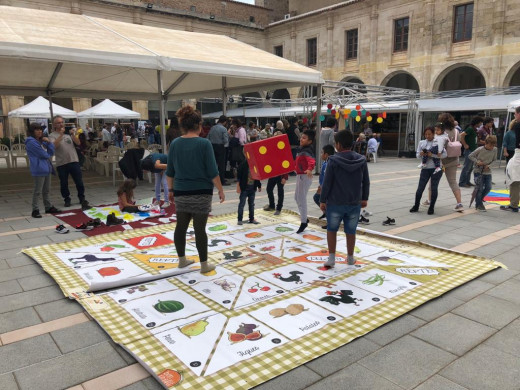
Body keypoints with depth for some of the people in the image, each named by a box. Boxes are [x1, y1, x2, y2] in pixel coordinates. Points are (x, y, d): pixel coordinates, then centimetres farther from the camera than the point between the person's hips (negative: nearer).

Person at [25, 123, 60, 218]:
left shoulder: (41, 140, 16)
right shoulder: (31, 142, -12)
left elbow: (51, 151, 11)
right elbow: (43, 154, -15)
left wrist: (48, 142, -3)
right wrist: (48, 155, 6)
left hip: (46, 167, 9)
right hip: (39, 168, -9)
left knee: (46, 190, 16)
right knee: (37, 191, -4)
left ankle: (48, 207, 25)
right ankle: (35, 210, 3)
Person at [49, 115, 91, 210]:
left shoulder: (69, 133, 11)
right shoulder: (53, 135, 0)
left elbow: (78, 143, 2)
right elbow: (54, 145, -18)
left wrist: (73, 134, -14)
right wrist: (61, 135, -20)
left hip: (74, 161, 2)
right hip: (61, 164, -2)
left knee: (79, 182, 5)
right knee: (64, 184, 8)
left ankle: (82, 198, 19)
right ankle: (67, 199, 23)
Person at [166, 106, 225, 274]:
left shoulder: (175, 143, 3)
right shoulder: (204, 143, -12)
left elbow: (170, 171, 8)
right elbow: (212, 172, -13)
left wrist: (171, 189, 20)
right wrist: (220, 190, -2)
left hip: (181, 192, 5)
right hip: (201, 193, -5)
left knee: (181, 227, 13)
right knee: (199, 229, 1)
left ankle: (182, 260, 28)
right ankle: (204, 264, 11)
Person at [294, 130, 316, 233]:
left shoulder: (307, 151, -21)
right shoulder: (301, 149, 10)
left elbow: (311, 161, -41)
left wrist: (310, 169, -59)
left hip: (305, 176, -10)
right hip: (300, 175, 10)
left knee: (301, 199, -5)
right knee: (297, 197, 20)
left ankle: (303, 222, 6)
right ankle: (304, 218, 31)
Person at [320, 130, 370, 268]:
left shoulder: (333, 161, -13)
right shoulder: (361, 160, -1)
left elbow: (327, 182, -12)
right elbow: (366, 182, 5)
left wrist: (322, 200, -3)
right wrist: (364, 198, 17)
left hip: (335, 202, -3)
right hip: (355, 203, 3)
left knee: (331, 229, 14)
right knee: (351, 231, 15)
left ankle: (331, 258, 11)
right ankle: (350, 257, 27)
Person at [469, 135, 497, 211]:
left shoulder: (494, 150, -3)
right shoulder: (480, 149, -14)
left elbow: (494, 160, 7)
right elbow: (470, 156, -6)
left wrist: (489, 165, -11)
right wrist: (477, 162, -19)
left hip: (487, 172, 4)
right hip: (478, 171, -4)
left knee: (488, 188, 3)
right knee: (480, 188, -5)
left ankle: (479, 199, 28)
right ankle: (479, 204, 10)